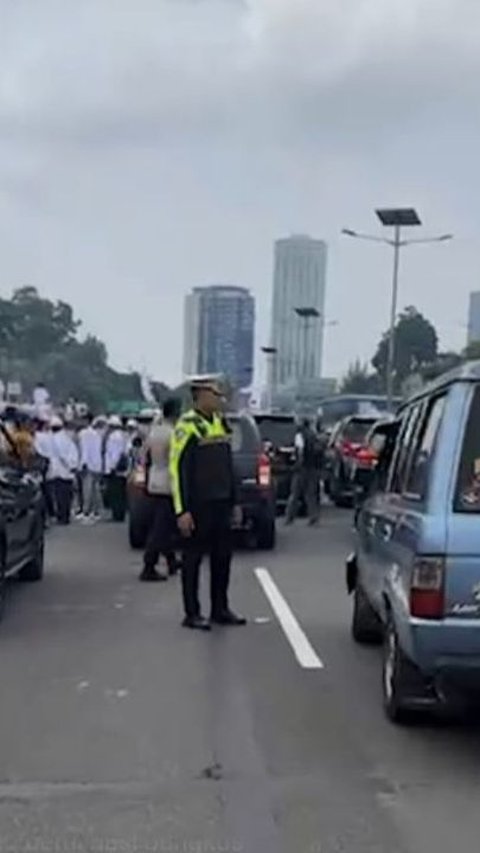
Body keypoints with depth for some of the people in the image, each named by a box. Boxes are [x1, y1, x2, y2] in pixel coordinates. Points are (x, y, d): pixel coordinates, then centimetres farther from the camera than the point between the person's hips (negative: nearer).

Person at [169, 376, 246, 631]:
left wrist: (233, 501, 17)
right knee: (193, 558, 2)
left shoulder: (220, 423, 13)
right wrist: (182, 510, -18)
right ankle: (192, 614, 10)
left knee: (223, 557, 11)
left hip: (221, 504, 8)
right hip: (198, 506, -7)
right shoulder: (187, 425, -11)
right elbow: (177, 469, -15)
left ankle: (220, 609, 23)